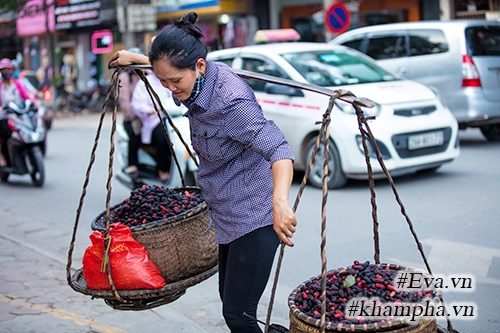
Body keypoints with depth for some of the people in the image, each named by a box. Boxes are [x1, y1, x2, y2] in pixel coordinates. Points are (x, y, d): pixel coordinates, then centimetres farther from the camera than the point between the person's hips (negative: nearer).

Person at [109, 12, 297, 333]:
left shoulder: (229, 100, -26)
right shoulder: (202, 80, 2)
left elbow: (278, 149, -36)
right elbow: (170, 67, 29)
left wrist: (280, 202, -52)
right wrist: (135, 58, 35)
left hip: (253, 219, -10)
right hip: (229, 217, 10)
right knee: (230, 303, 16)